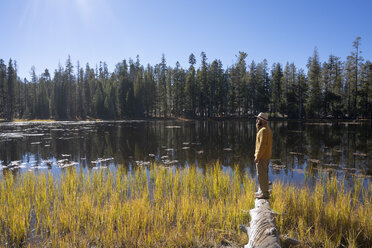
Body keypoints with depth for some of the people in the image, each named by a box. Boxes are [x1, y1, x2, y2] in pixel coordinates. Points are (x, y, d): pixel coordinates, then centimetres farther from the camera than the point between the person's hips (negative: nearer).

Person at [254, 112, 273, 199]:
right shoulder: (267, 129, 13)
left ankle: (264, 193, 6)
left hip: (262, 157, -10)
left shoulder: (263, 130, -19)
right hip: (266, 156, 10)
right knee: (263, 174, 18)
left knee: (262, 175, -2)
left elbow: (262, 145, -23)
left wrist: (257, 157, -19)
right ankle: (262, 191, 30)